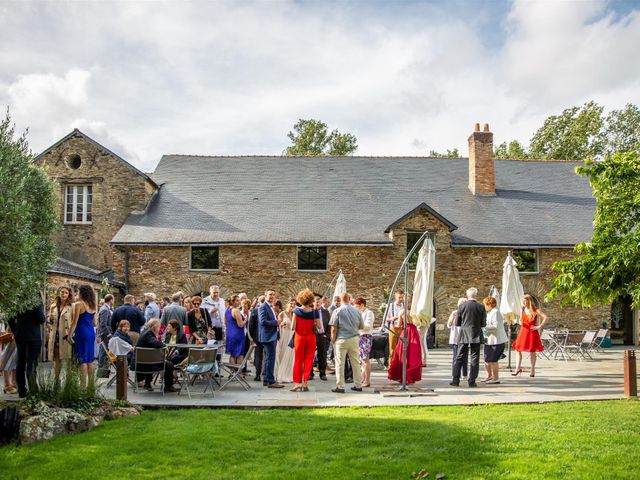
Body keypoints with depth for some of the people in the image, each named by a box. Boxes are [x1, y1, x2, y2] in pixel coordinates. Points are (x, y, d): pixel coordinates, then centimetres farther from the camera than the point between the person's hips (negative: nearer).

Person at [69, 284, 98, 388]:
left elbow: (74, 322, -9)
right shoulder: (93, 305, 11)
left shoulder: (79, 304, -7)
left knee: (82, 360, -5)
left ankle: (83, 385, -6)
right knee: (90, 360, 11)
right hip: (91, 333, 7)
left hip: (82, 333, -6)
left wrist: (69, 335, -4)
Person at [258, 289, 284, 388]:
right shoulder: (263, 307, -12)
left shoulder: (271, 307, 19)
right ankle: (270, 381, -8)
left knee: (268, 358, 14)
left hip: (272, 336, 10)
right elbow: (263, 321, -23)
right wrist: (276, 322, -16)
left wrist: (277, 322, 7)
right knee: (270, 358, -10)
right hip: (268, 336, -10)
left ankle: (266, 380, 20)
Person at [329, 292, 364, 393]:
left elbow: (334, 328, -10)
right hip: (354, 338, 4)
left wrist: (333, 339, 3)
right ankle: (358, 385, 17)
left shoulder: (337, 311, -7)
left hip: (342, 339, -4)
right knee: (355, 362, 12)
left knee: (340, 363, 2)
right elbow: (362, 326, 10)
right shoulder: (356, 311, 4)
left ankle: (340, 386, 3)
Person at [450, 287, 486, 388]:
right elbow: (483, 324, -2)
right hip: (476, 336, 0)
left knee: (459, 358, 8)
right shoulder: (481, 307, -5)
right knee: (474, 359, 5)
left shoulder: (461, 306, -5)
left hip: (463, 336, 0)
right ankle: (472, 381, 4)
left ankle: (455, 380, 8)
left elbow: (457, 323, -1)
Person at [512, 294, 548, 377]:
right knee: (517, 349, -4)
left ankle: (532, 370, 12)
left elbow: (546, 318, -14)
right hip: (523, 331, 5)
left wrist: (539, 326, -14)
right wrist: (520, 322, 4)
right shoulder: (523, 309, 9)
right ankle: (518, 368, -3)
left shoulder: (535, 310, -9)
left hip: (532, 332, -5)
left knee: (532, 351, 2)